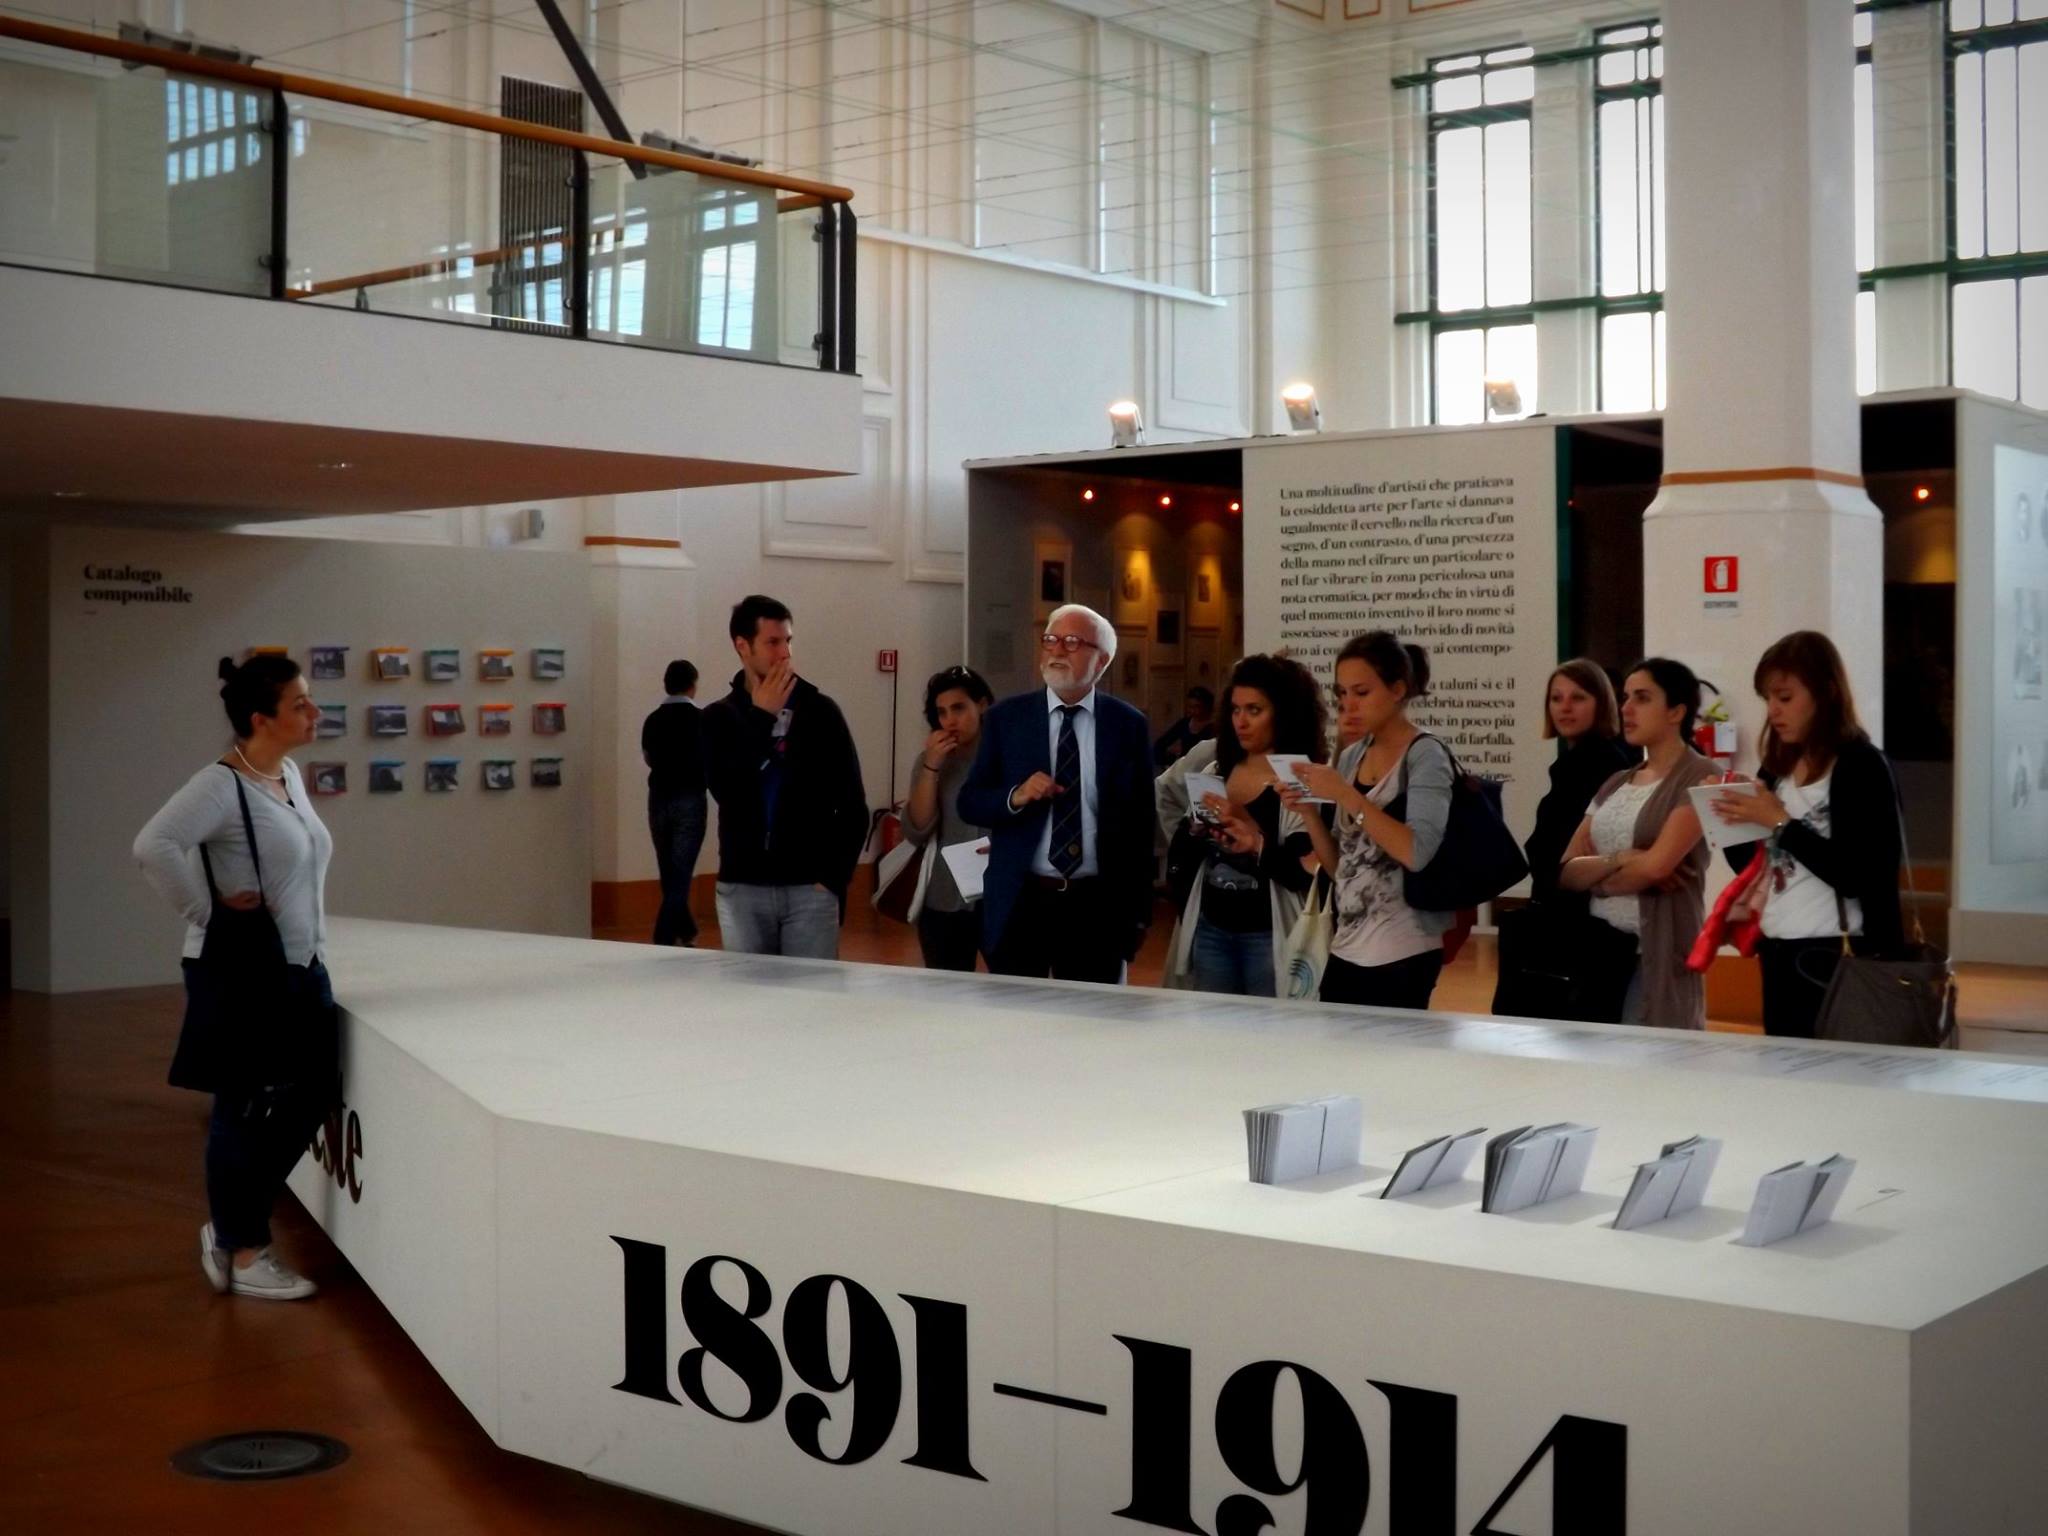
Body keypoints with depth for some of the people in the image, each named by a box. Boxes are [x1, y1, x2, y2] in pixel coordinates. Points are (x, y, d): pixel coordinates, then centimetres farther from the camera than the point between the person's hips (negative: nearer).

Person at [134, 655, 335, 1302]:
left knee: (306, 1101, 11)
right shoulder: (221, 784, -18)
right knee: (246, 1112, 2)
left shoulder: (290, 774, 9)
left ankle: (229, 1228, 26)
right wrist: (208, 910, -21)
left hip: (295, 966, 9)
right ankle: (243, 1254, 15)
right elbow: (154, 845, -31)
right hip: (243, 972, -9)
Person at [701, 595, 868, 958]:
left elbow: (853, 805, 4)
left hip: (810, 888, -1)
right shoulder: (719, 717, 5)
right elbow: (725, 790, -13)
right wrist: (761, 717, -12)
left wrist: (835, 877, -3)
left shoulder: (820, 711, 2)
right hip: (742, 889, 1)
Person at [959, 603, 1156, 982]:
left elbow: (1140, 821, 5)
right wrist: (1015, 797, -18)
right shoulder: (1005, 718, 2)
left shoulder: (1128, 725, 2)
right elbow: (969, 804, 3)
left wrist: (1139, 909, 4)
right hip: (1019, 902, 0)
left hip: (1099, 906, 0)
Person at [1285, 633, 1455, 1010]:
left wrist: (1346, 796, -21)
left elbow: (1417, 853, -22)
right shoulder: (1351, 757, 10)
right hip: (1346, 950, 6)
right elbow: (1341, 865, 12)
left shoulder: (1425, 755, -9)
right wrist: (1308, 812, -3)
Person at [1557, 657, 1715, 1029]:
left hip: (1655, 949, -7)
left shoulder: (1698, 778, -6)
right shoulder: (1615, 784, 15)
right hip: (1598, 943, 7)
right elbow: (1565, 873, 7)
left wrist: (1595, 876, 0)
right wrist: (1619, 860, -11)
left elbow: (1656, 865, -17)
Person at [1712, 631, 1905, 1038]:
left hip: (1836, 961, -7)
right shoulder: (1776, 768, 11)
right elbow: (1755, 866, 16)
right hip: (1779, 957, 7)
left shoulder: (1861, 766, -9)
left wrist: (1781, 823, -17)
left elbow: (1857, 878, -19)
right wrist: (1730, 825, -2)